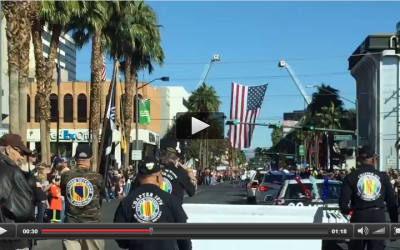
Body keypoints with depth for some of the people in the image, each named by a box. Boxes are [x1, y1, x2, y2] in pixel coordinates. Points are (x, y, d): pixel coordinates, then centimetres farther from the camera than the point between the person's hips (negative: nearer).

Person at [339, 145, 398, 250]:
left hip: (359, 217, 0)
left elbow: (343, 202, -8)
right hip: (379, 217, 1)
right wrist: (394, 223, 12)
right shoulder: (383, 176, 1)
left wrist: (346, 210, 16)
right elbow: (391, 202, 3)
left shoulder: (350, 177, -3)